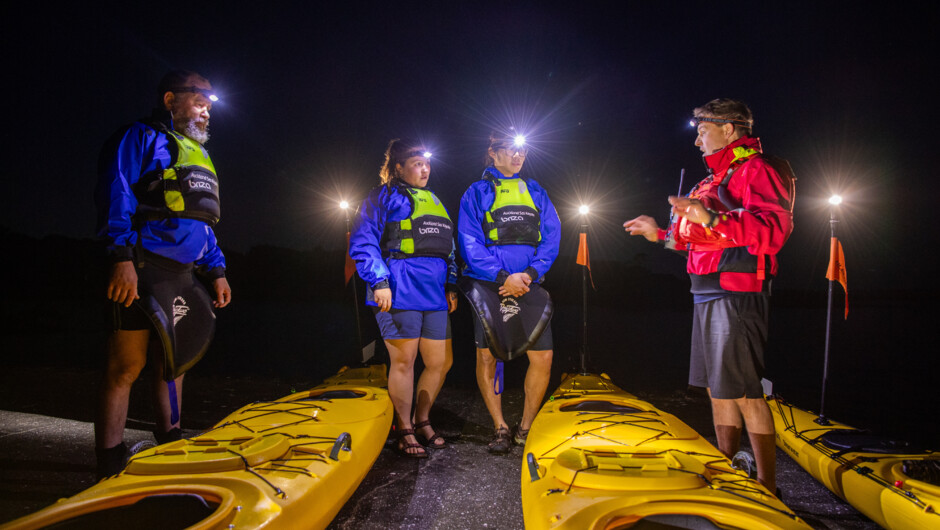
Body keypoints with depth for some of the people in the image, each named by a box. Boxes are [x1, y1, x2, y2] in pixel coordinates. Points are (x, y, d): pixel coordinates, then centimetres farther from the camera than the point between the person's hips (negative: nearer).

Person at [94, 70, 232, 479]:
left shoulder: (195, 154, 26)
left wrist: (216, 270, 19)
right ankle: (111, 469, 3)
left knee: (173, 361, 14)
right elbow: (115, 196, -12)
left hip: (181, 276, 9)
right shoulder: (141, 138, 0)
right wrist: (122, 257, -22)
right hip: (143, 271, -9)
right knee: (127, 365, -6)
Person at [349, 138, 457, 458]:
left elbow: (448, 249, 25)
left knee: (441, 363, 8)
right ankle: (404, 430, 14)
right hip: (399, 292, -7)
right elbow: (363, 243, -6)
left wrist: (451, 285, 15)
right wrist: (379, 281, -16)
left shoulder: (435, 202, 23)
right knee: (403, 361, -1)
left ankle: (422, 420, 27)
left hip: (434, 295, 7)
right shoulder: (383, 197, 2)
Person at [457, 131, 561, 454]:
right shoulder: (477, 192, 6)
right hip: (489, 285, -2)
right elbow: (469, 241, -5)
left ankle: (525, 428, 13)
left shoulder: (535, 191, 16)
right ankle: (501, 429, 14)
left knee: (543, 357, -4)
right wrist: (503, 276, -15)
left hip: (529, 285, 3)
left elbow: (551, 237, 7)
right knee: (486, 356, -2)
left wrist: (530, 273, -10)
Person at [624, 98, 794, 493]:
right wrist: (659, 233, 28)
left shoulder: (758, 168, -6)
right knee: (717, 387, 14)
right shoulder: (716, 179, 24)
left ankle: (767, 488, 3)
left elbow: (773, 229, -23)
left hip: (738, 293, -10)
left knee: (744, 392, -8)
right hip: (708, 294, 10)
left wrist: (712, 220, -33)